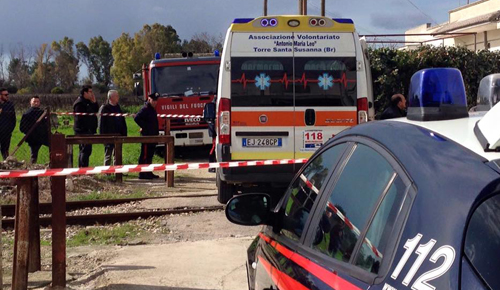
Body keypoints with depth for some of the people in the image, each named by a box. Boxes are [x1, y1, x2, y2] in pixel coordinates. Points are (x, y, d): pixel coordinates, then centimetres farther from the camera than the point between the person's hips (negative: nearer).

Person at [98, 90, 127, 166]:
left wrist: (124, 133, 7)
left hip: (118, 136, 6)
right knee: (108, 156, 1)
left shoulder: (118, 107, 12)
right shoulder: (104, 108, -8)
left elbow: (123, 122, 15)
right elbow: (101, 124, -11)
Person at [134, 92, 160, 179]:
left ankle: (148, 173, 20)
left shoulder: (152, 109, 17)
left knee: (150, 155, 13)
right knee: (145, 155, -7)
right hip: (147, 136, -10)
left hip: (152, 136, 10)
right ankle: (142, 174, -6)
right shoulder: (145, 109, -13)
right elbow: (136, 118, -24)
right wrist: (143, 127, -17)